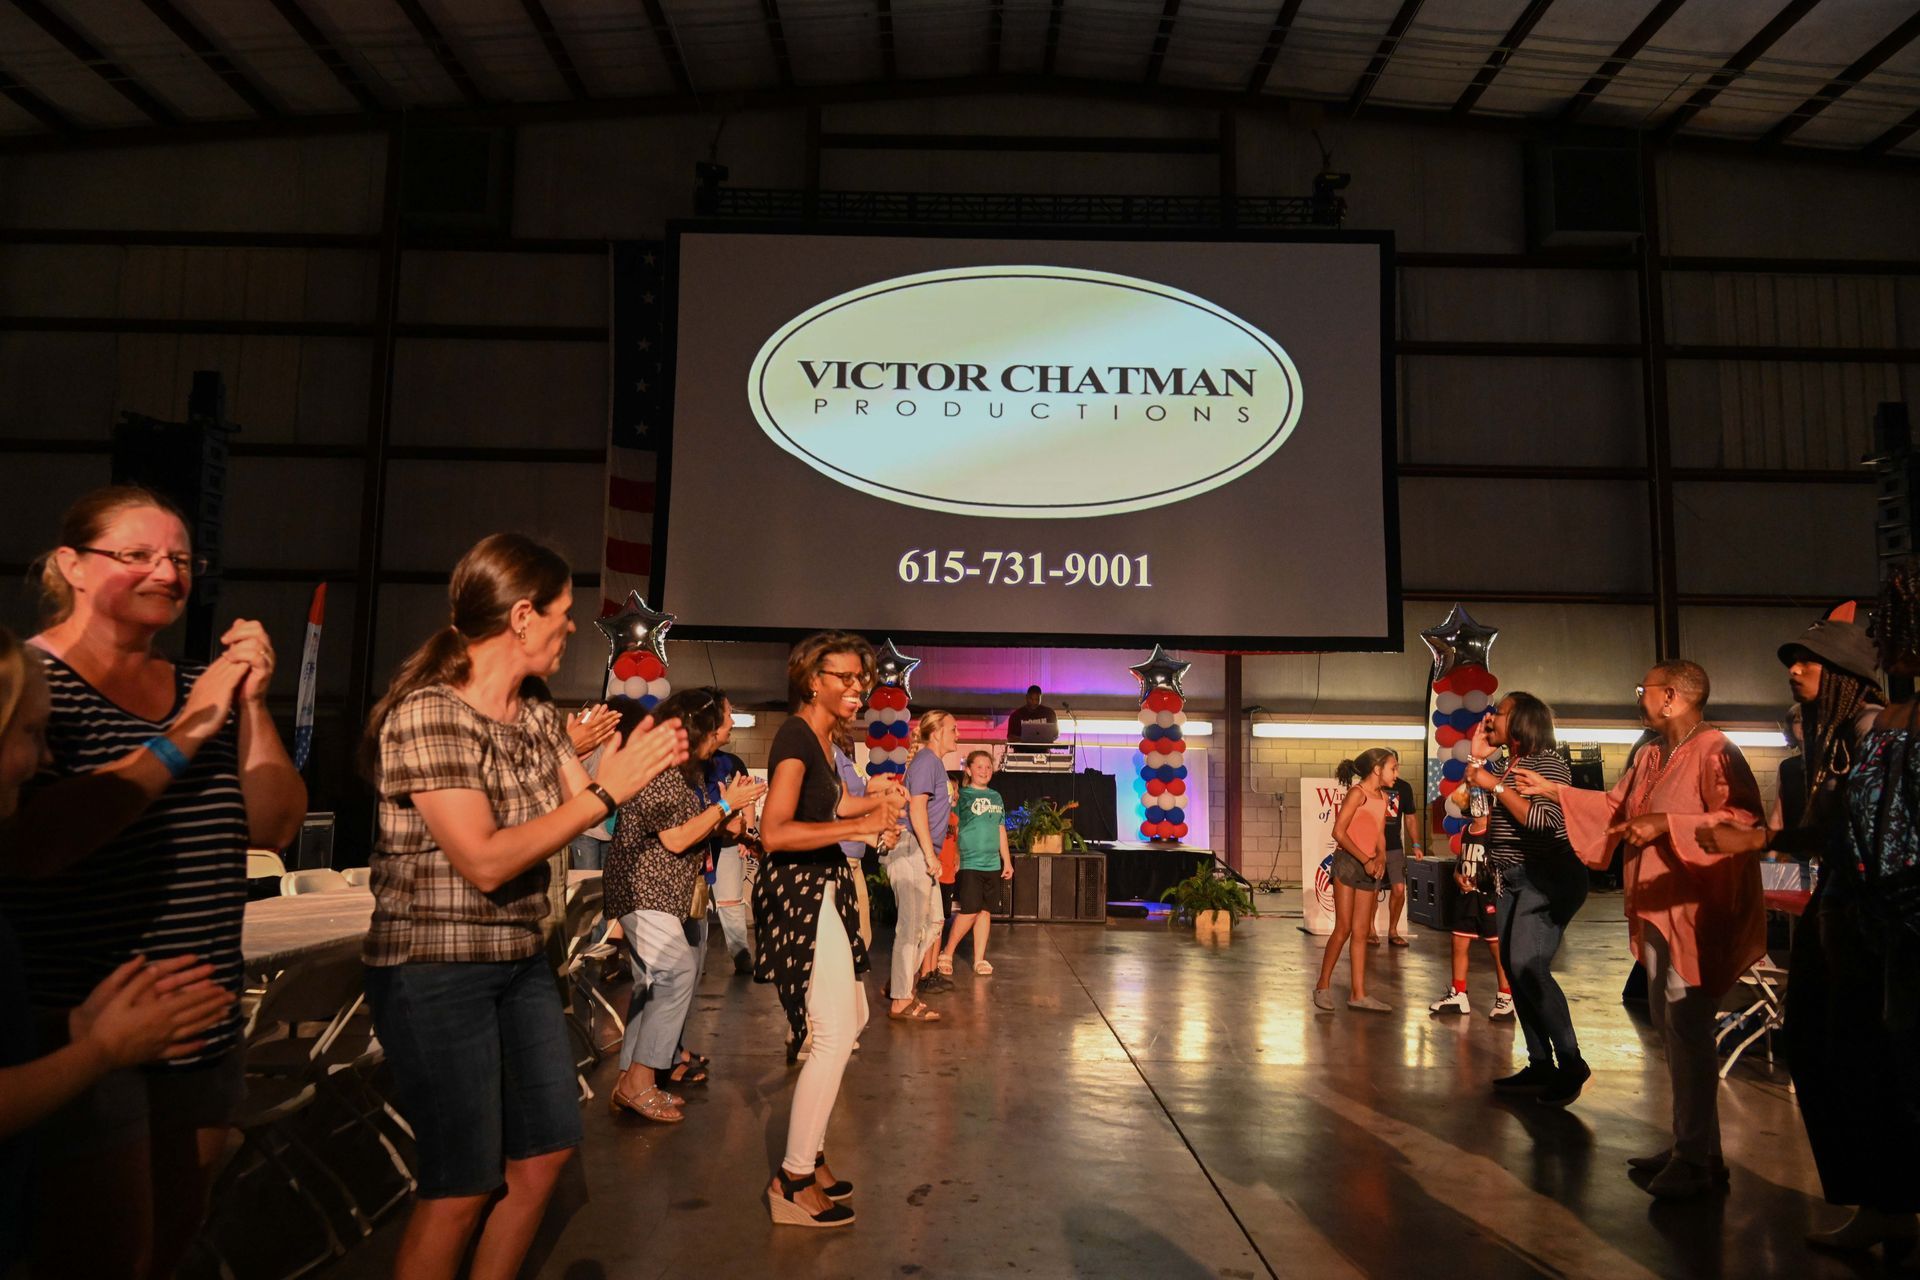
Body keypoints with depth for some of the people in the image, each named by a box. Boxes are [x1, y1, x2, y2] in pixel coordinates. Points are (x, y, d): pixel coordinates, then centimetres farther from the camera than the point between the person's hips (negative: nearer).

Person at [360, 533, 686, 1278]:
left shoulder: (537, 713, 4)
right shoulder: (428, 714, -19)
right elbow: (485, 860, -25)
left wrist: (641, 764, -12)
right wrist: (607, 791, -24)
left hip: (523, 960, 8)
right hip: (435, 971, -8)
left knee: (547, 1150, 15)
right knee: (463, 1186, 2)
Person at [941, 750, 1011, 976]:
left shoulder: (996, 797, 14)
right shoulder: (961, 795, -2)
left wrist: (1007, 861, 17)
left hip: (992, 864, 5)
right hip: (968, 862, -5)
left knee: (985, 911, 7)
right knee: (970, 911, -8)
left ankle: (979, 959, 15)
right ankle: (947, 954, 9)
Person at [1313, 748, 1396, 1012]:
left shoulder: (1383, 797, 12)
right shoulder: (1358, 792, -11)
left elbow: (1380, 834, 14)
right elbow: (1339, 832, -15)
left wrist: (1381, 858, -5)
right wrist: (1365, 860, -16)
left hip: (1369, 867, 7)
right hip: (1348, 863, -7)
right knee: (1343, 929, -5)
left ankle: (1358, 994, 11)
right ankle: (1323, 986, 8)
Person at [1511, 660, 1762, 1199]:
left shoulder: (1714, 752, -15)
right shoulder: (1651, 756, 14)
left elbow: (1742, 821, -26)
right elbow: (1616, 808, 26)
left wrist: (1666, 824, -27)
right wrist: (1552, 790, 26)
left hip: (1698, 914, -9)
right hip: (1658, 912, 10)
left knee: (1687, 1028, -6)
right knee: (1669, 1027, 15)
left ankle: (1697, 1159, 4)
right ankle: (1692, 1144, 27)